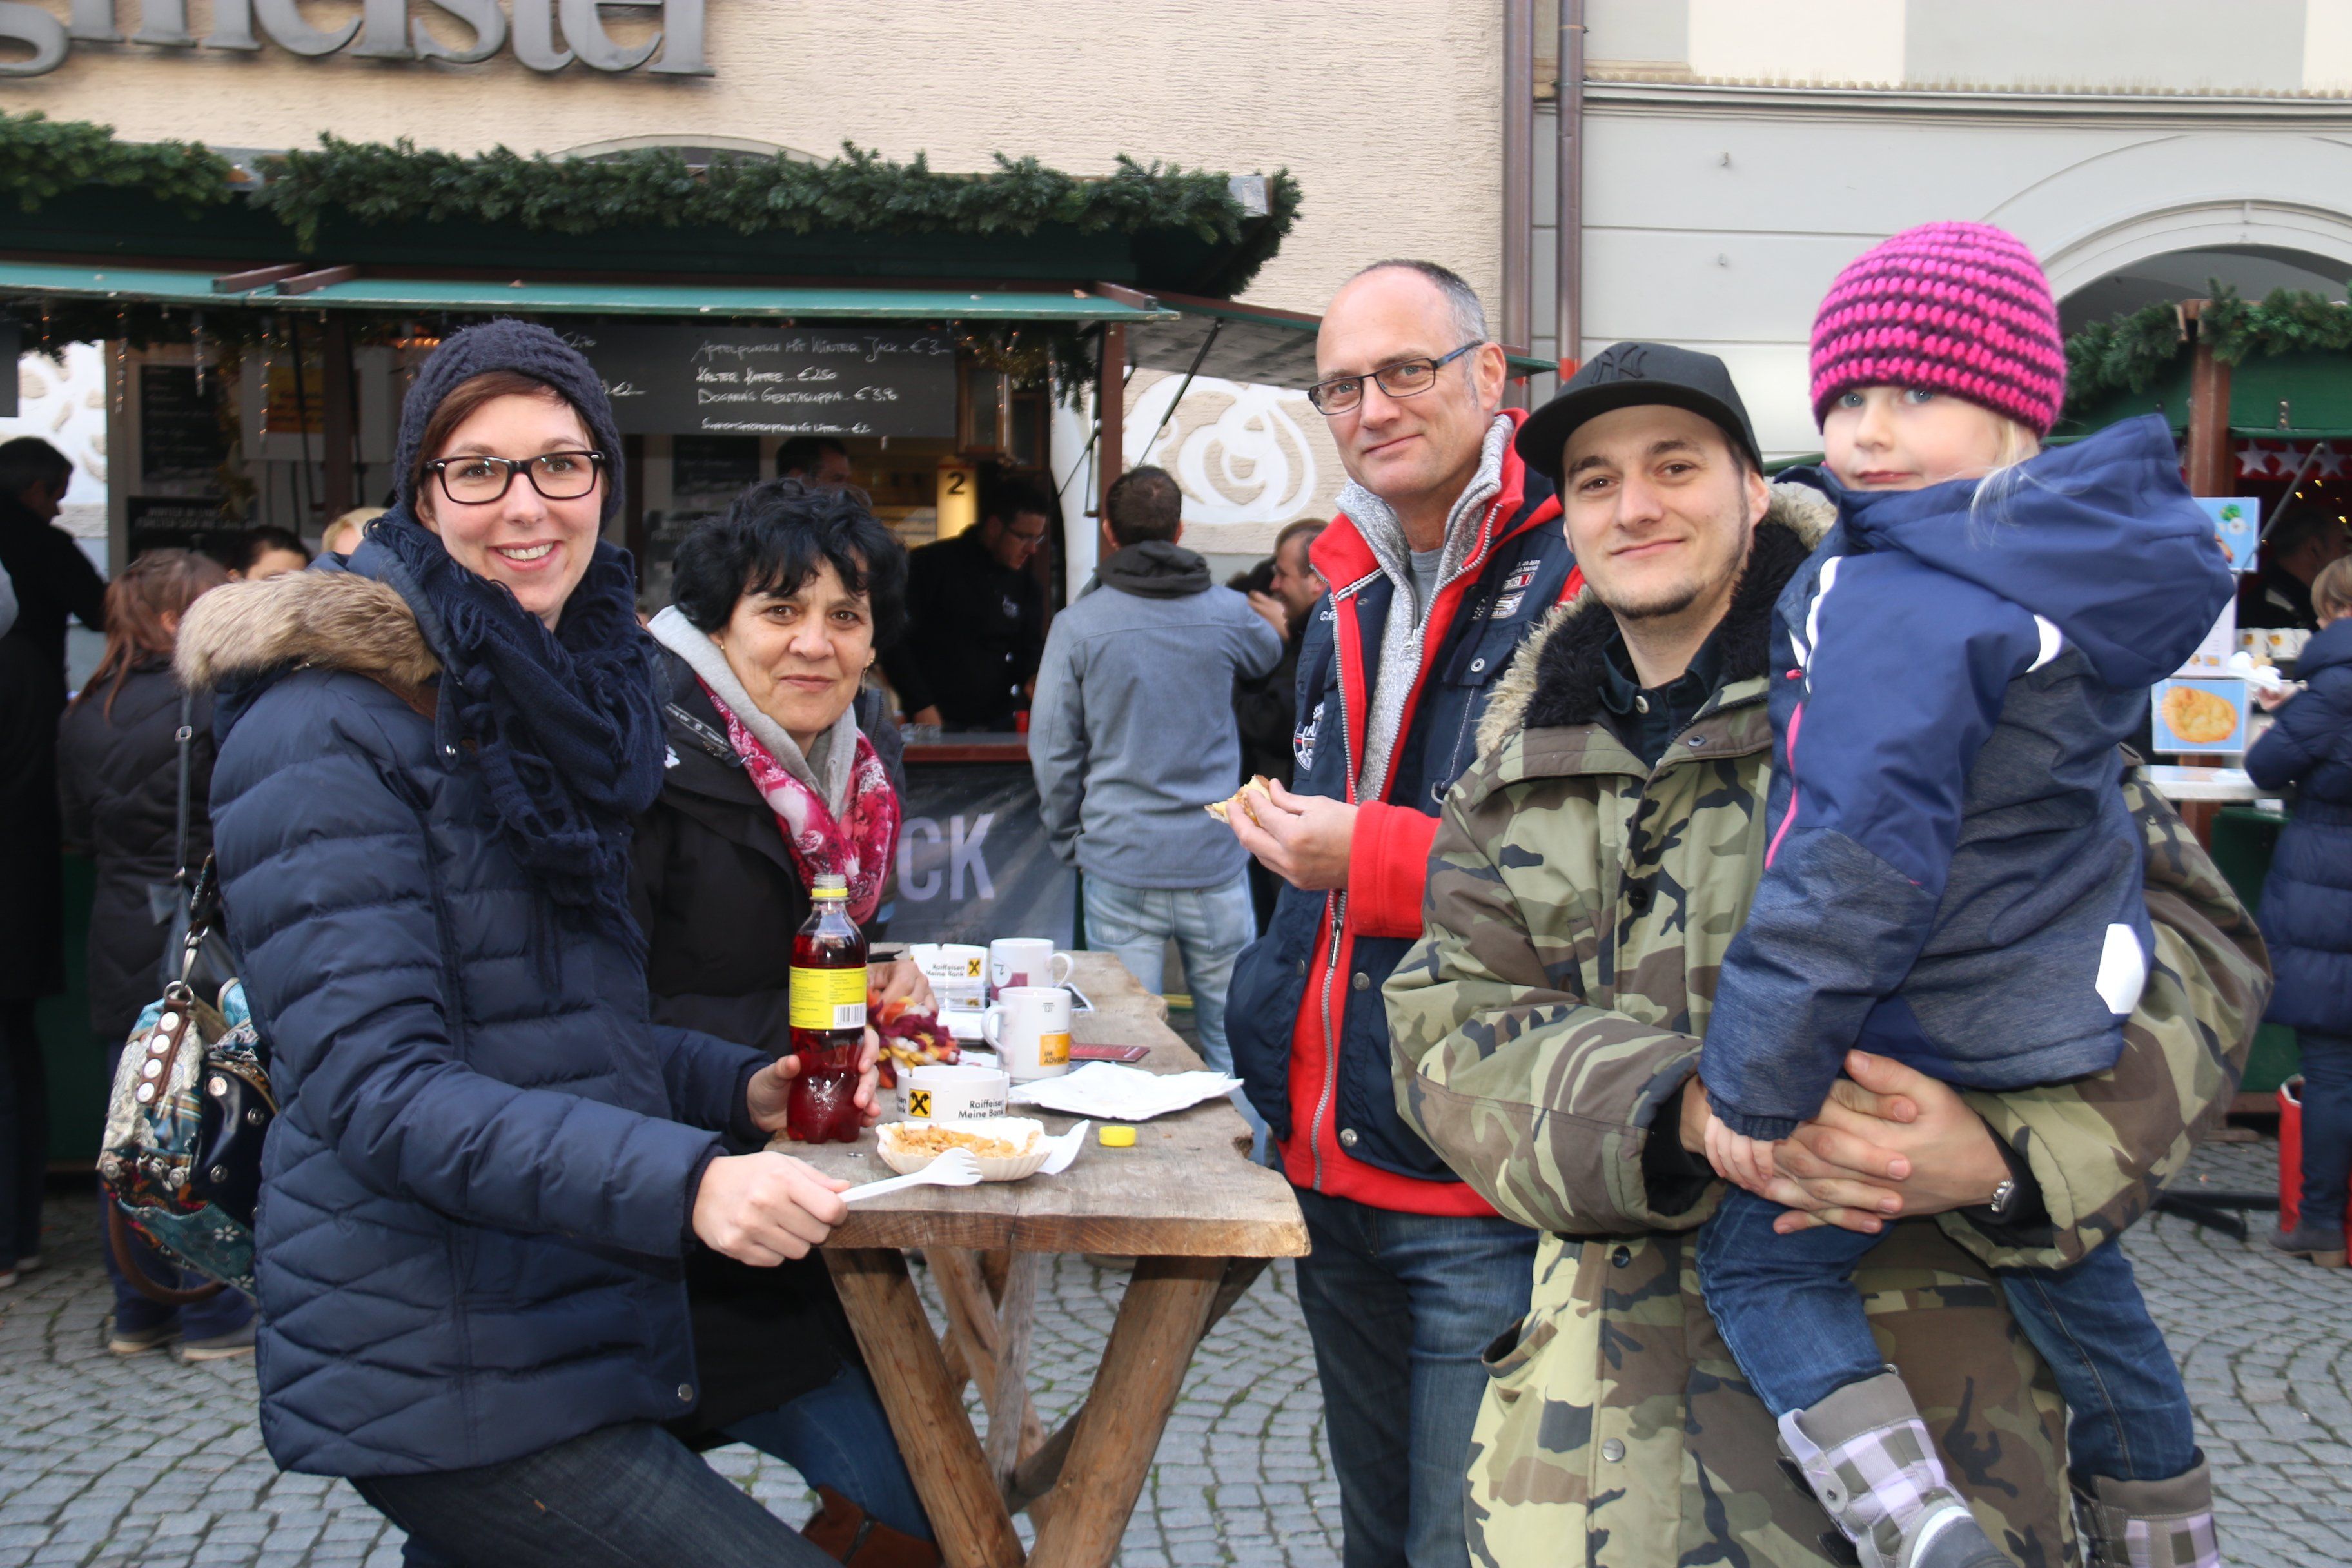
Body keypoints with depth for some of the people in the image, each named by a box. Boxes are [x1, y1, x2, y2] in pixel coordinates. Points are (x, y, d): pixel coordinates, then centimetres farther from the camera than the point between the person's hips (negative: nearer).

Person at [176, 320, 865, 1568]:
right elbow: (374, 1083, -24)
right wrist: (682, 1181, -35)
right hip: (444, 1372, -9)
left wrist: (739, 1090, 4)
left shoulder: (552, 698, 13)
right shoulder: (326, 732, -15)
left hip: (572, 1312, 9)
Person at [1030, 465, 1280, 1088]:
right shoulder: (1227, 613, -1)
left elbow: (1053, 751, -3)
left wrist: (1069, 843, 10)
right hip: (1215, 857, 1)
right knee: (1232, 1039, 9)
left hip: (1119, 864, -1)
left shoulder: (1078, 623, -5)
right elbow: (1269, 654, 24)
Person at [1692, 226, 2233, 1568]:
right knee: (2074, 1277, 25)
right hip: (2080, 1016, 9)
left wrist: (1756, 1080, -23)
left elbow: (1861, 864, -29)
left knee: (1757, 1261, 1)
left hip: (1944, 1042, -9)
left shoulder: (1895, 602, -24)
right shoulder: (2079, 567, 4)